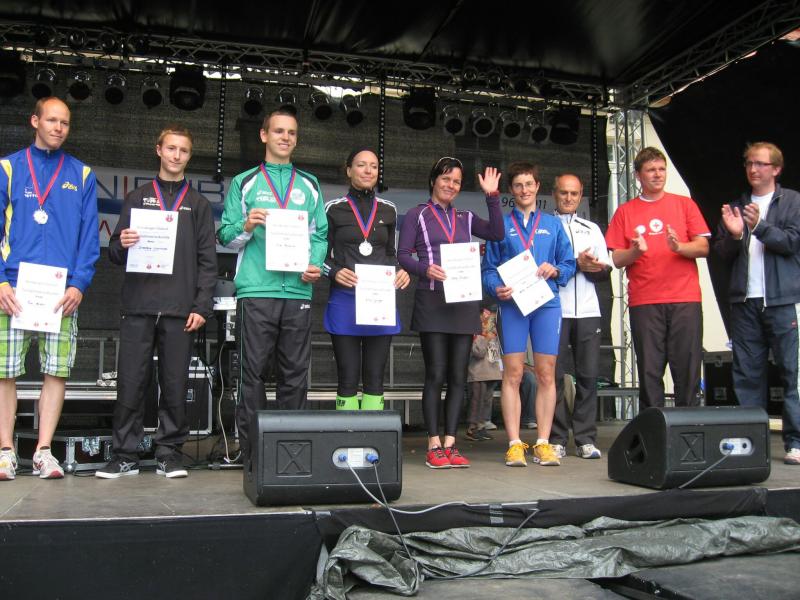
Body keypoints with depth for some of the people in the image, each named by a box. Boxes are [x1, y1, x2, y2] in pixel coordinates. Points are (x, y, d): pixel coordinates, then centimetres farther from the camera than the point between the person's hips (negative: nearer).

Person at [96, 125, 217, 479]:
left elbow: (208, 261, 7)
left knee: (175, 386, 2)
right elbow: (115, 253, 14)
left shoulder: (198, 204, 14)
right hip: (138, 306, 1)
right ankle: (125, 455, 8)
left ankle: (169, 453, 11)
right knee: (130, 384, -1)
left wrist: (201, 306, -3)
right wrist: (121, 245, -10)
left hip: (180, 309, 0)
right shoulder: (137, 198, 17)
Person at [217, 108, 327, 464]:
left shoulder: (310, 185, 18)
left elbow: (320, 234, 14)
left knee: (295, 373, 5)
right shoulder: (244, 182, 12)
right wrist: (247, 226, -13)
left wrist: (316, 265, -4)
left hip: (298, 290, 2)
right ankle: (250, 448, 5)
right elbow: (226, 235, 7)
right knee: (253, 371, -2)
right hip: (256, 289, -2)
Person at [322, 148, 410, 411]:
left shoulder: (388, 210, 12)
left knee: (375, 378, 6)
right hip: (345, 300, -2)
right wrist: (335, 272, -15)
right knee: (348, 378, 0)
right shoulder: (334, 209, 4)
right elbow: (321, 255, 5)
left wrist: (400, 272, 0)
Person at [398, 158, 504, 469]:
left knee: (458, 376, 3)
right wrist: (425, 269, -18)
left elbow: (497, 233, 4)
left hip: (464, 301, 4)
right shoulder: (417, 215, 8)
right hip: (432, 301, -4)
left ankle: (450, 444, 9)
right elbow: (403, 255, -1)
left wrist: (492, 197, -1)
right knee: (436, 374, -6)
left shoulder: (466, 218, 19)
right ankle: (434, 446, 0)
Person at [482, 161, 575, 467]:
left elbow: (569, 263, 12)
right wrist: (496, 289, -14)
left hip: (547, 303, 2)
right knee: (513, 375, -4)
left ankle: (543, 443, 6)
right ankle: (515, 444, 0)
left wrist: (555, 270, -9)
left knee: (546, 374, 0)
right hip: (512, 304, -1)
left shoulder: (553, 224, 16)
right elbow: (489, 268, 5)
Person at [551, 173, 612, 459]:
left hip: (587, 311, 3)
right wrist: (576, 264, -10)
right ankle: (557, 439, 4)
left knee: (588, 374, 0)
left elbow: (605, 270, 15)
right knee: (555, 374, -3)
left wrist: (594, 267, -6)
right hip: (554, 310, -3)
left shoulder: (592, 229, 21)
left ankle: (585, 439, 7)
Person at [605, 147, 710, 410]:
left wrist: (679, 247, -15)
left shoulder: (685, 204, 11)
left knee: (688, 368, 0)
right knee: (649, 371, 0)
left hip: (685, 299, 0)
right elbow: (617, 259, 6)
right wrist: (635, 251, -15)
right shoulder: (625, 212, 10)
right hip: (643, 302, 0)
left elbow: (703, 248, 5)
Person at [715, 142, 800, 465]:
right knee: (746, 374, 5)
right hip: (744, 301, 4)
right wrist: (734, 235, -8)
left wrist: (760, 227, -20)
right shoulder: (736, 206, 17)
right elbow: (722, 253, 12)